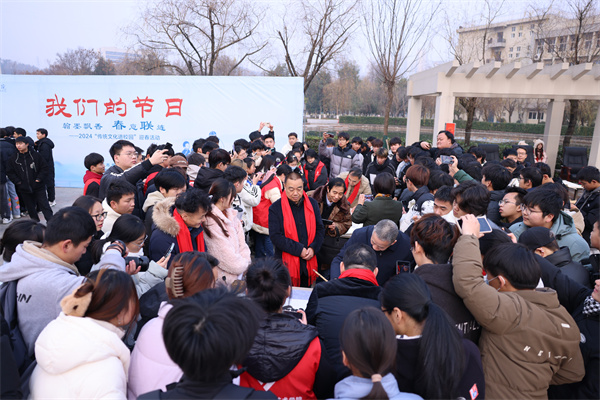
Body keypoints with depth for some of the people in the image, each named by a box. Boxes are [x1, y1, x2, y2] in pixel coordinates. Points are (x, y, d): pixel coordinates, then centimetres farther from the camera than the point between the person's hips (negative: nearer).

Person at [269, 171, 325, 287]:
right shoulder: (275, 208, -7)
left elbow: (320, 229, 8)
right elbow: (275, 236, -13)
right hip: (287, 264, -3)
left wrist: (313, 248, -8)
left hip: (309, 263, 4)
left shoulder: (313, 204, 5)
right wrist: (298, 250, -17)